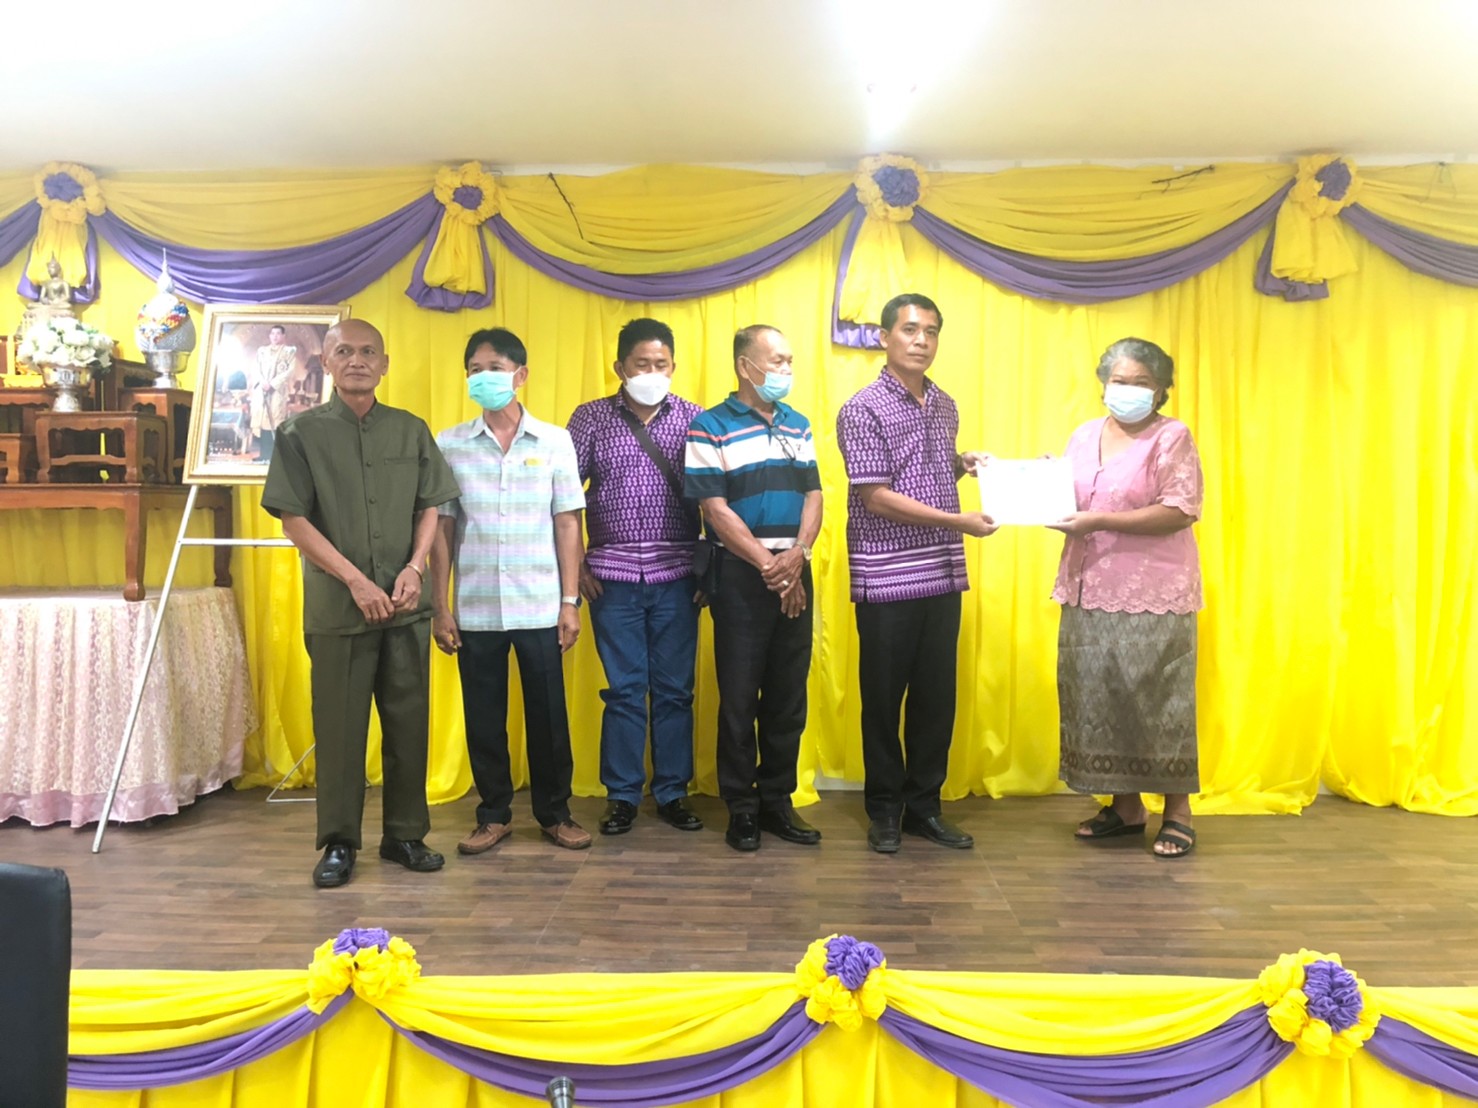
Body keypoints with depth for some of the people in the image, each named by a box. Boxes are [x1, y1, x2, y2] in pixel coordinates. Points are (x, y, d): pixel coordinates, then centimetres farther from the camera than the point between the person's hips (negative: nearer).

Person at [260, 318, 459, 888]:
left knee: (409, 722, 7)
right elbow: (294, 519, -3)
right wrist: (356, 580, -11)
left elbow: (430, 508, 10)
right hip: (336, 605, -2)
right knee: (339, 726, 3)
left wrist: (414, 569, -6)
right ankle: (338, 842, 17)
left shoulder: (411, 431, 9)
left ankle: (405, 834, 20)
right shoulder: (301, 433, 1)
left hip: (405, 605, 2)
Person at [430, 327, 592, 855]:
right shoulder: (448, 444, 3)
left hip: (541, 607, -1)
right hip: (474, 609, 1)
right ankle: (494, 814, 24)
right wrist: (439, 607, 1)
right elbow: (442, 529, 4)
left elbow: (567, 524, 3)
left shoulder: (555, 441, 2)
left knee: (548, 714, 6)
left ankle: (554, 812, 23)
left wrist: (570, 601, -2)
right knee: (483, 717, 8)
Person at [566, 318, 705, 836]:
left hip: (676, 576, 1)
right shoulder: (591, 418, 4)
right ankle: (622, 795, 18)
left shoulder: (694, 419, 4)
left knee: (674, 689, 6)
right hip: (613, 574, 0)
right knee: (624, 690, 6)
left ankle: (672, 793, 20)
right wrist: (574, 564, -1)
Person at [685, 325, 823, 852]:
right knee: (739, 696, 2)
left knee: (789, 694, 8)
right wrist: (768, 565, -14)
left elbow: (813, 495, 9)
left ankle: (777, 799, 21)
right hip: (741, 577, -5)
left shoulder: (798, 425, 13)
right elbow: (716, 510, -10)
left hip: (794, 575, 5)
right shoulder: (710, 428, -4)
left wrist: (797, 554, -8)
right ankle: (741, 807, 14)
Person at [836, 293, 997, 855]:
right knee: (883, 697, 5)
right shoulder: (863, 410, -8)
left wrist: (962, 465, 4)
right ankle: (884, 810, 19)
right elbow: (877, 497, -14)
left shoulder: (945, 406, 13)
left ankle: (924, 804, 24)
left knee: (937, 696, 10)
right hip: (886, 579, -6)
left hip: (944, 576, 6)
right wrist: (957, 521, -16)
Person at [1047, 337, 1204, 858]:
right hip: (1090, 591, 6)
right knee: (1097, 698, 8)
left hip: (1153, 596, -5)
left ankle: (1177, 811, 14)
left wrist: (1098, 521, -20)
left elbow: (1179, 511, -15)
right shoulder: (1084, 434, 14)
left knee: (1157, 699, 0)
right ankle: (1125, 805, 21)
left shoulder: (1171, 437, -3)